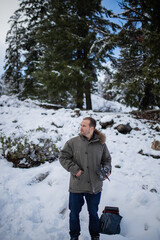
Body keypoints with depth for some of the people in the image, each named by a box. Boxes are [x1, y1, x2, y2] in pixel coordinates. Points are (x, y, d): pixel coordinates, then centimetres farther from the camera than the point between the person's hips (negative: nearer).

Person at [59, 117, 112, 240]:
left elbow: (107, 159, 11)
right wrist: (75, 170, -13)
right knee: (74, 213, 15)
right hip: (76, 186, 0)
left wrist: (107, 169, -8)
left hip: (94, 187, 1)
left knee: (93, 213, 18)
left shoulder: (101, 144, -2)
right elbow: (63, 157, -4)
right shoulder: (72, 142, -7)